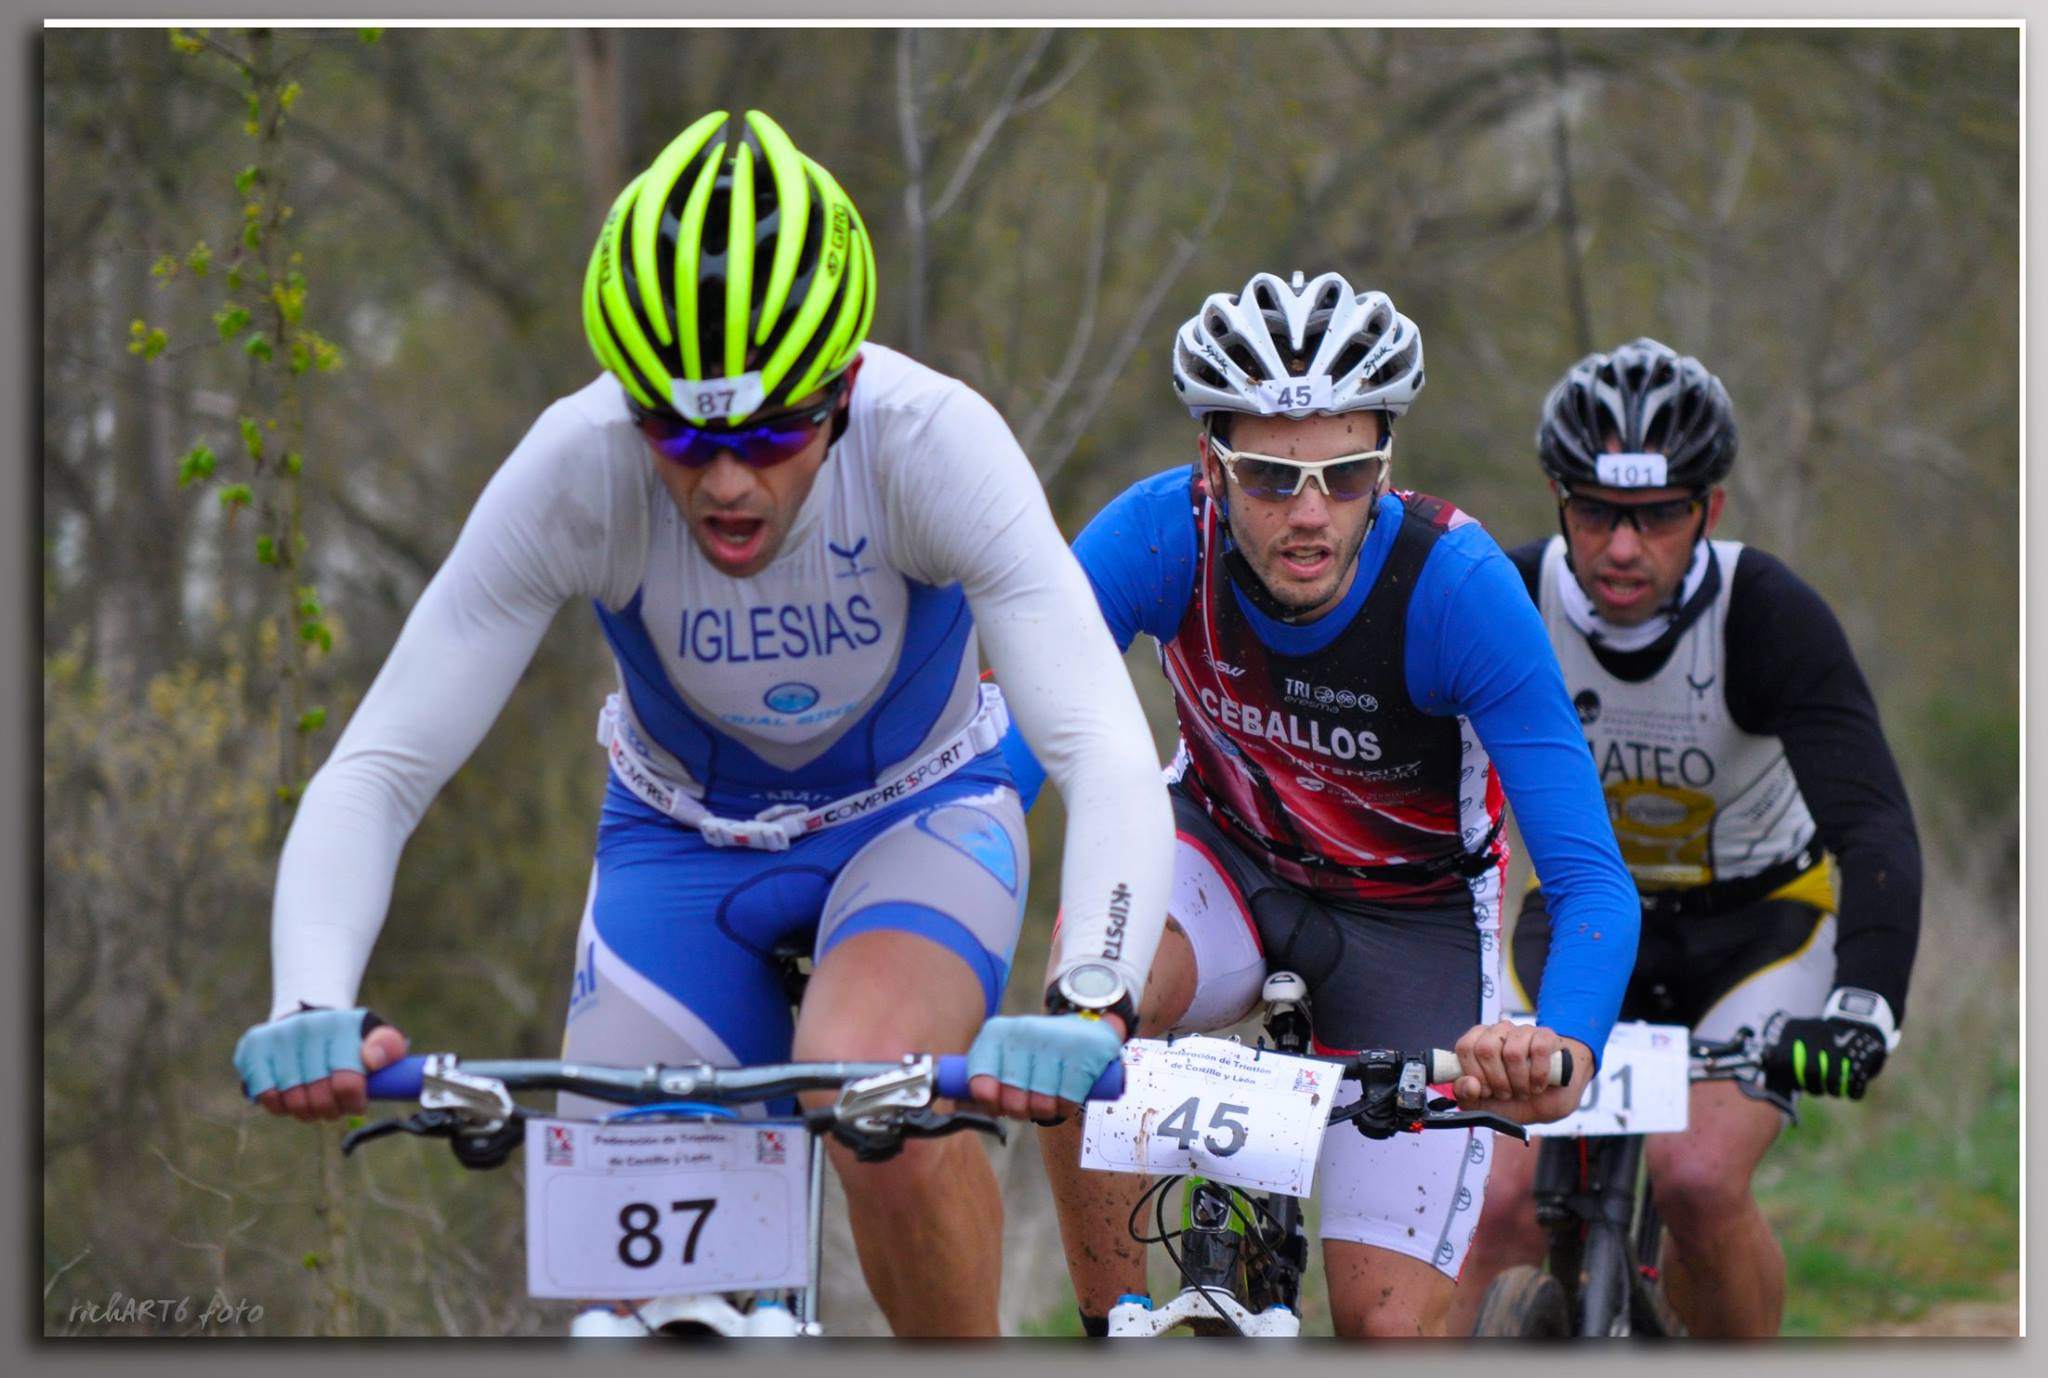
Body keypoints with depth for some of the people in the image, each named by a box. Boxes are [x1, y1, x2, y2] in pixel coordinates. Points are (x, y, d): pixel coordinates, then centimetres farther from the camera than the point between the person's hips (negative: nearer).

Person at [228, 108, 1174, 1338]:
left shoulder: (935, 441, -33)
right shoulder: (574, 472, -30)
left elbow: (1109, 754, -40)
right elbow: (377, 771, -29)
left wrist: (1086, 1005, -58)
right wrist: (313, 1007, -47)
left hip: (918, 815, -2)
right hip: (682, 833, 2)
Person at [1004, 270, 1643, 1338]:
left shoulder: (1458, 587, -31)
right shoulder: (1160, 536, -26)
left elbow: (1593, 884, -34)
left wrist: (1564, 1051, -55)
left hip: (1410, 915, -1)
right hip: (1226, 857, 1)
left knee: (1390, 1329, -11)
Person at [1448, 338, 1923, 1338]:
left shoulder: (1771, 616, -26)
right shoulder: (1510, 601, -20)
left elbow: (1875, 826, -35)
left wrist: (1863, 1002, -51)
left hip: (1760, 919, -2)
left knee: (1697, 1178, -25)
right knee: (1502, 1203, -17)